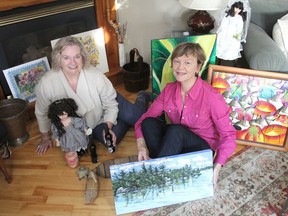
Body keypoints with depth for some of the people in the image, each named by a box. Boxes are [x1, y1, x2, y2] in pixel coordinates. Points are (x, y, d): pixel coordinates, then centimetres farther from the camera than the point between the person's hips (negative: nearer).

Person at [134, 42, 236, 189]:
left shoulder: (211, 96, -20)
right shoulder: (169, 90, -6)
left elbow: (228, 135, -14)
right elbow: (146, 117, -1)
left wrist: (217, 167, -27)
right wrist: (141, 144, -19)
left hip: (201, 149, -4)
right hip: (174, 145, 4)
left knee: (176, 130, -33)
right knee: (148, 122, -21)